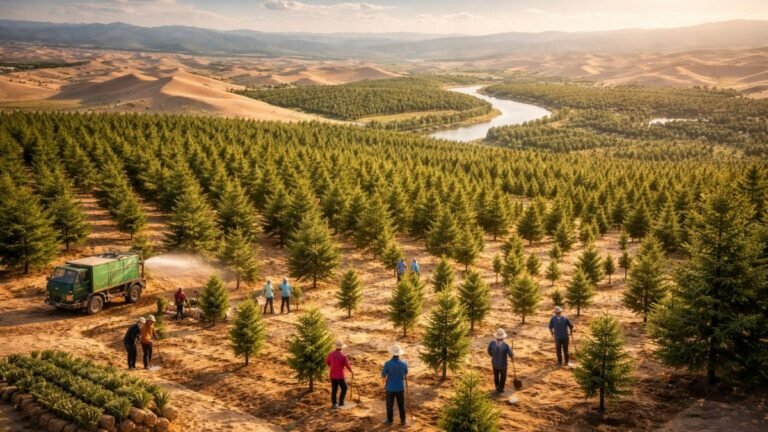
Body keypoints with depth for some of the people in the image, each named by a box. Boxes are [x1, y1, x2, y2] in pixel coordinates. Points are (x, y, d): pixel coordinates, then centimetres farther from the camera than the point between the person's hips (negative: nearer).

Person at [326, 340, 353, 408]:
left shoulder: (330, 354, -5)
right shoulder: (343, 356, -19)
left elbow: (327, 362, 11)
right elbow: (347, 366, -11)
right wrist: (351, 371, 10)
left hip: (332, 375, 5)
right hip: (340, 376, -5)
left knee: (334, 389, 15)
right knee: (344, 388, 16)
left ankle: (334, 403, 19)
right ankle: (341, 402, 17)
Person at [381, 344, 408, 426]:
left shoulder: (388, 363, -19)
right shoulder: (404, 364, -13)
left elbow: (383, 376, -8)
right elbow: (406, 375, 6)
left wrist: (385, 381, 13)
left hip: (390, 388, -1)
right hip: (400, 388, 1)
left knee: (390, 405, 15)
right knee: (401, 405, 17)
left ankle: (389, 420, 26)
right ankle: (403, 420, 25)